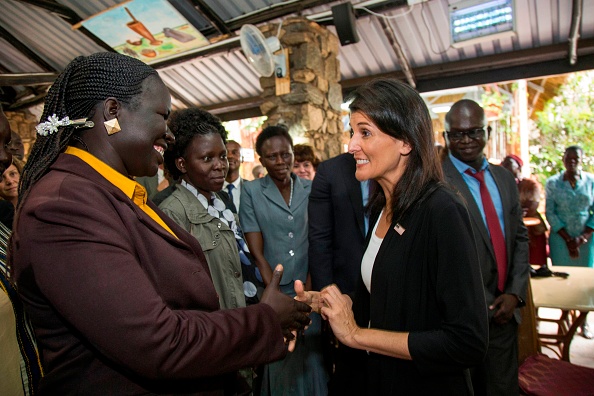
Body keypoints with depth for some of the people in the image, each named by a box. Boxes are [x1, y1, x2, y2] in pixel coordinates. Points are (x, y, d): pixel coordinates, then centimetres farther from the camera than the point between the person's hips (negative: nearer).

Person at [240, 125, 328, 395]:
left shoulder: (311, 189, 3)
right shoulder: (250, 192, -4)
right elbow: (257, 253, -7)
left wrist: (308, 290, -8)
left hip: (309, 292, 2)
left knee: (313, 361, 11)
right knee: (279, 364, 12)